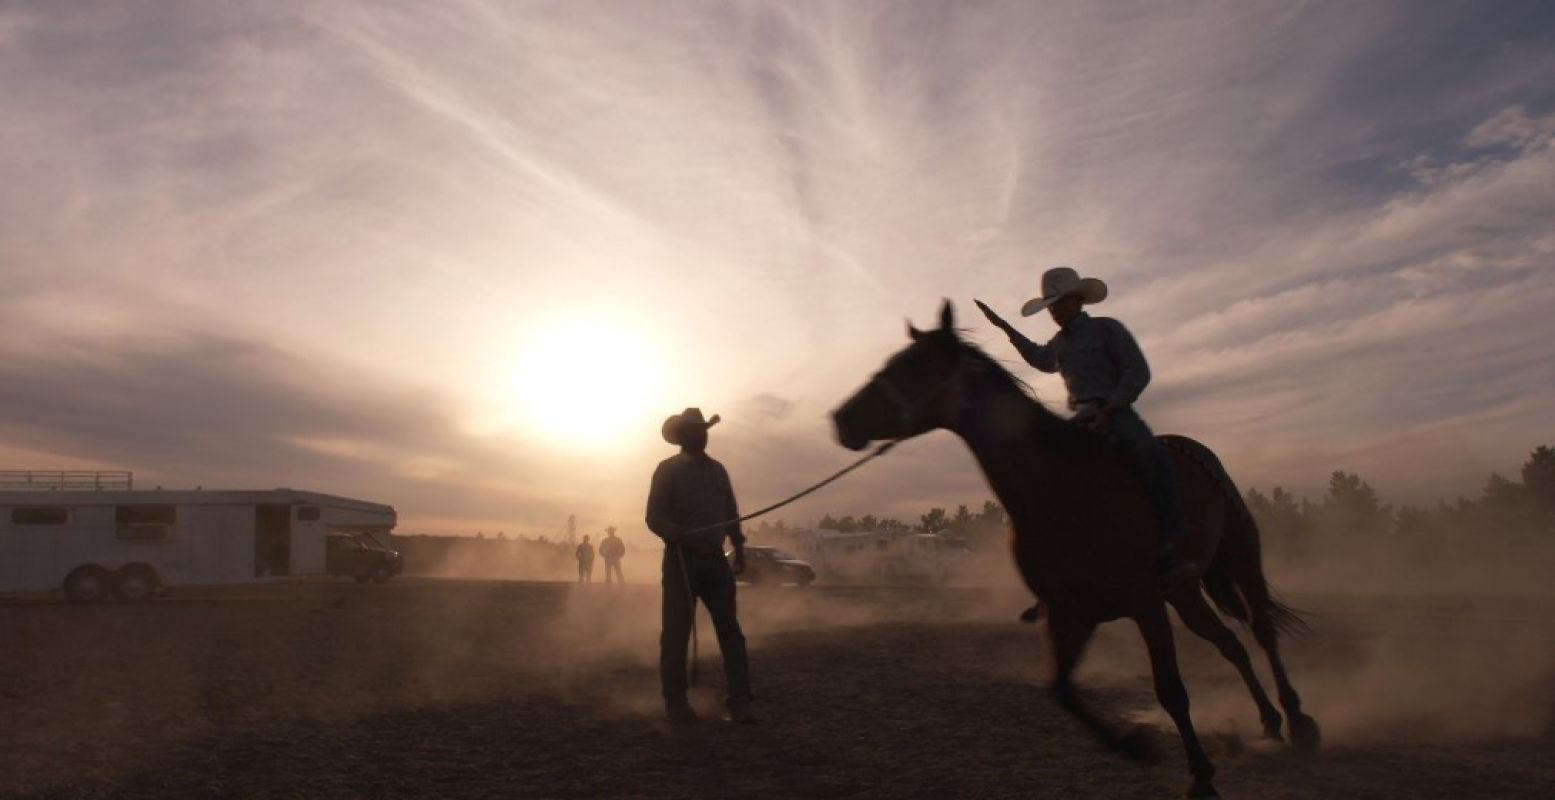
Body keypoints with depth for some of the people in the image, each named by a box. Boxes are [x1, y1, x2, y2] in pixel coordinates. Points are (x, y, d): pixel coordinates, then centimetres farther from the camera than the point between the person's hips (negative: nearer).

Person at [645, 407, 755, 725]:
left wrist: (738, 548, 8)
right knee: (676, 632, 1)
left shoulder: (717, 469, 14)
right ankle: (675, 701, 14)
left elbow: (731, 513, 18)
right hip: (682, 561, -4)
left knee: (730, 630, -1)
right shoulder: (667, 470, -2)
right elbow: (655, 518, -9)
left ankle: (739, 702, -1)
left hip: (716, 560, 4)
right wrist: (684, 537, -26)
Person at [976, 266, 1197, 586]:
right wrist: (1004, 327, 42)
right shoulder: (1059, 343, 19)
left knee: (1154, 459, -34)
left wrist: (1109, 410, -18)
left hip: (1116, 416, -6)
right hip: (1081, 422, 7)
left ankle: (1167, 552, -33)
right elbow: (1040, 359, 43)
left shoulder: (1107, 329, 1)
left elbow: (1138, 373, -6)